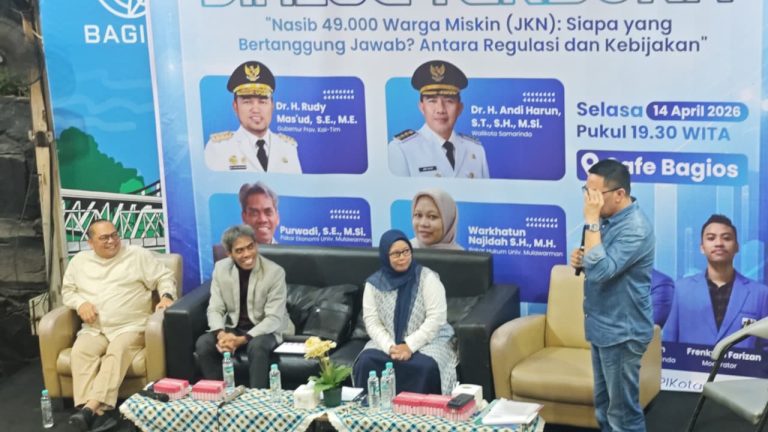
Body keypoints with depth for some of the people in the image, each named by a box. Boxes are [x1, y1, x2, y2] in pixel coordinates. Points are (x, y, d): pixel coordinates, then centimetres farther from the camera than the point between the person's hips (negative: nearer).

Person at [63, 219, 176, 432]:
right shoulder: (79, 261, 16)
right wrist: (80, 303, -2)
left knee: (118, 351, -36)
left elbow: (165, 278, 6)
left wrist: (166, 296, -15)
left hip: (130, 327, -3)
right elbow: (67, 290, 20)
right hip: (94, 329, 3)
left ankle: (91, 408, -49)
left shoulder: (138, 255, 6)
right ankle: (99, 412, -43)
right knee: (80, 352, -30)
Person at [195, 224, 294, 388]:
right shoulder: (221, 268, -5)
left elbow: (274, 318, -19)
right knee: (203, 343, -22)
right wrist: (221, 334, -27)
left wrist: (243, 339, -31)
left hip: (266, 330, -4)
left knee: (257, 346, -36)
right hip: (233, 328, 4)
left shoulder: (275, 272, -17)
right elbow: (215, 309, -4)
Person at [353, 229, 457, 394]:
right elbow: (372, 322, -1)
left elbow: (436, 318, -12)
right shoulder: (374, 283, 2)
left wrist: (410, 346, -21)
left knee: (426, 367, -35)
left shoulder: (427, 277, -7)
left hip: (427, 340, -2)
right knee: (365, 362, -27)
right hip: (388, 342, 3)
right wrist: (390, 347, -19)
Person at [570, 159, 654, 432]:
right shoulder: (609, 219, 6)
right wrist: (581, 259, -1)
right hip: (603, 327, 10)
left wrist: (591, 220, -29)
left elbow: (600, 270, -33)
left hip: (621, 332, -9)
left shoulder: (635, 229, -23)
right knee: (604, 406, 19)